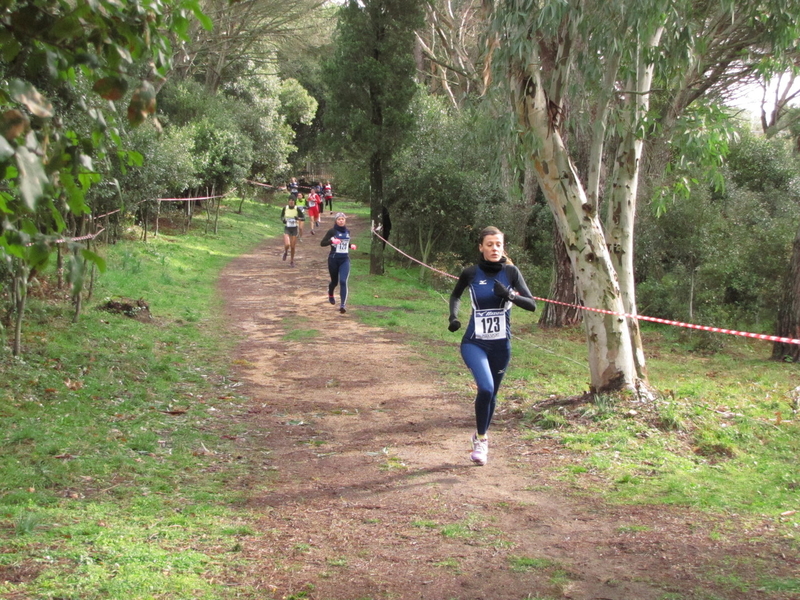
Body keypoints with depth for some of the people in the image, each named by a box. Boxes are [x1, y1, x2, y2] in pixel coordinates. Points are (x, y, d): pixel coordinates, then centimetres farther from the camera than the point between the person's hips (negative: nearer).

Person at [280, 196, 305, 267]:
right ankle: (286, 252, 18)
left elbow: (303, 217, -2)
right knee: (287, 244, -18)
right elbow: (281, 216, 11)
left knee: (293, 246, 5)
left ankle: (292, 261, 25)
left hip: (294, 229, 0)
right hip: (287, 228, 0)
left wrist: (298, 218, -23)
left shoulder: (297, 209, -7)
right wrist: (283, 220, -11)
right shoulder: (285, 208, -3)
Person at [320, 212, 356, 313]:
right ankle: (330, 294, 48)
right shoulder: (332, 231, -6)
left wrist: (351, 246, 5)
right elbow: (322, 243, -10)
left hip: (345, 260, 2)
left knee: (343, 281, -14)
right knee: (334, 281, 14)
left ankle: (343, 304, -17)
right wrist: (332, 241, -26)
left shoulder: (347, 231, 9)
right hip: (333, 259, -2)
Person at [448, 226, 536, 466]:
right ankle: (481, 439, -2)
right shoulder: (471, 273, -5)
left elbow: (532, 304, -9)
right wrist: (453, 315, -3)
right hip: (474, 343, -2)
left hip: (501, 345, 2)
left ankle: (481, 436, 40)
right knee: (486, 388, -23)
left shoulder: (511, 272, -5)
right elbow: (455, 295, 14)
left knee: (491, 394, 14)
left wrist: (509, 295, -25)